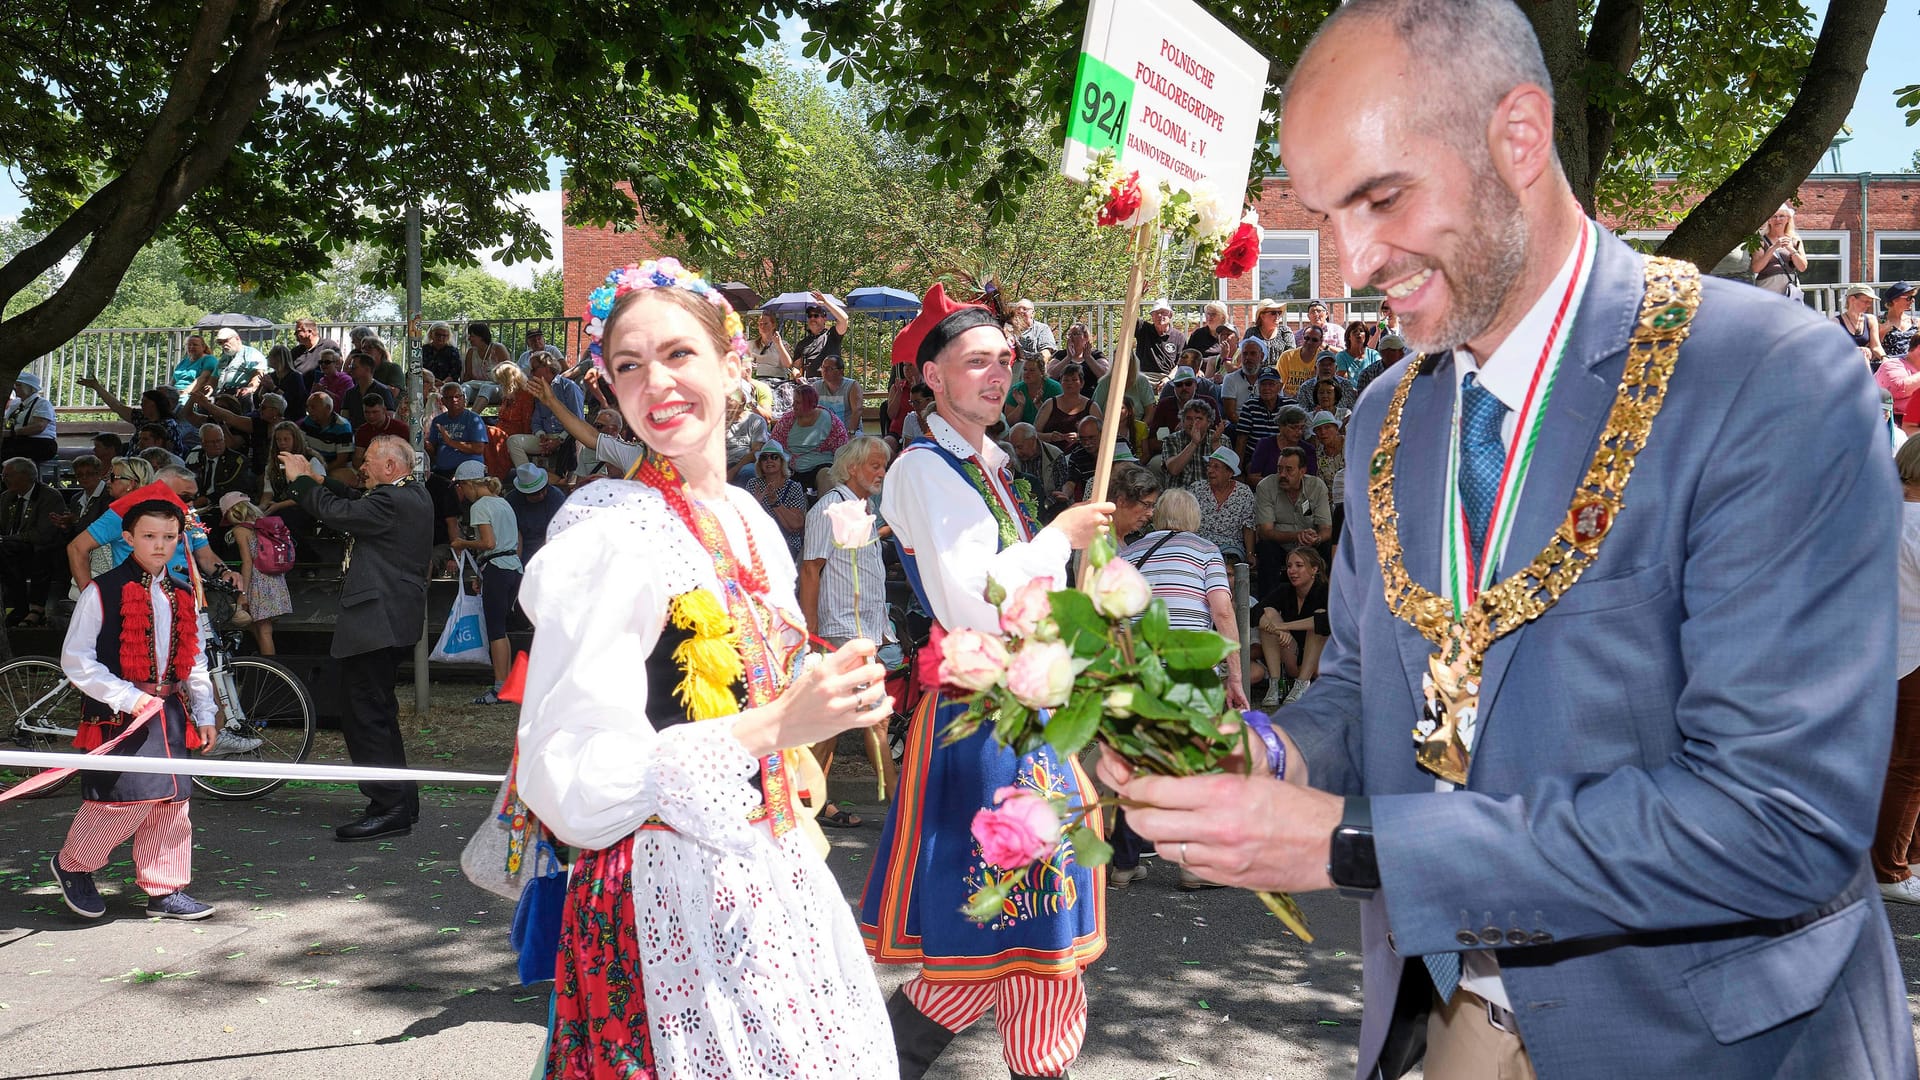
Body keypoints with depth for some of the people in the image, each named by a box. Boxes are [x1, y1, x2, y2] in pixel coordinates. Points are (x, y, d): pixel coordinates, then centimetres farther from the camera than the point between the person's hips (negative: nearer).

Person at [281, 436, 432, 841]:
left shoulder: (393, 500, -18)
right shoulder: (414, 495, 13)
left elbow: (337, 513, -19)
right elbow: (356, 507, 21)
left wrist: (302, 479, -5)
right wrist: (318, 480, 14)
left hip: (376, 620, -11)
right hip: (392, 619, 11)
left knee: (366, 714, -8)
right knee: (379, 712, 19)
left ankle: (390, 807, -7)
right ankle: (401, 800, 26)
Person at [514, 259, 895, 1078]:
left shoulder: (746, 516, 8)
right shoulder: (608, 529, -16)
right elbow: (569, 781, -21)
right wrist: (773, 727, -26)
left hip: (770, 879, 8)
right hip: (669, 895, -8)